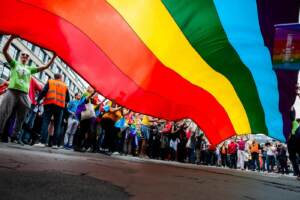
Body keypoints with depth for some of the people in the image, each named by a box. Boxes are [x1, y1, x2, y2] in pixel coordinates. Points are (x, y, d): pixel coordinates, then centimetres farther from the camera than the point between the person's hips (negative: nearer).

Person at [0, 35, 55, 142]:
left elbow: (46, 67, 20)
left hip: (24, 94, 3)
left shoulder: (30, 69, 23)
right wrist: (11, 38, -5)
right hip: (12, 91, -3)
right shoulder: (14, 64, 17)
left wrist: (53, 57, 13)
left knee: (20, 118, 2)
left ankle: (15, 137, 10)